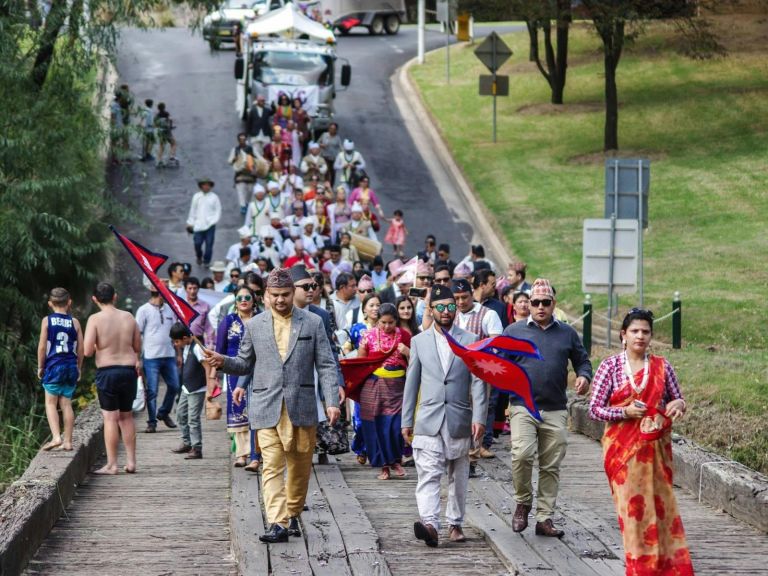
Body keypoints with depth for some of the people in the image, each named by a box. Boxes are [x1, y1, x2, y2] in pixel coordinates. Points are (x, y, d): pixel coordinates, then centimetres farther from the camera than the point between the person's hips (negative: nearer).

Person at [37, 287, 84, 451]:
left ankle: (56, 437, -12)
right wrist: (79, 368, 15)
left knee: (50, 403, 4)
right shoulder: (74, 322, 1)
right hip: (71, 365, 3)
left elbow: (42, 346, -6)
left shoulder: (47, 321, -4)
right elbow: (81, 348, 3)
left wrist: (40, 367, 5)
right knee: (66, 404, 9)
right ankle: (67, 441, 10)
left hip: (54, 366, -3)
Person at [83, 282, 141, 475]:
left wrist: (97, 346, 7)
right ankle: (131, 461, 17)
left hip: (107, 372, -4)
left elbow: (87, 351, -14)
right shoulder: (128, 317, 3)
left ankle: (111, 464, 0)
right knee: (127, 416, 15)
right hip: (129, 370, 4)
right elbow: (138, 347, 11)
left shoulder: (95, 320, -10)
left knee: (110, 417, 0)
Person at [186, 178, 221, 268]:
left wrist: (213, 221, -9)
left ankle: (206, 261, 13)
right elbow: (192, 210, 11)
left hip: (210, 225, -1)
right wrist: (190, 223, 10)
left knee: (209, 244, -2)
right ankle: (199, 257, 27)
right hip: (198, 225, 1)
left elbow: (218, 210, 3)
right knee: (197, 243, -2)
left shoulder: (214, 197, 2)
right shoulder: (196, 196, 7)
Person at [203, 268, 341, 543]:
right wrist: (223, 362, -6)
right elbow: (245, 364, 16)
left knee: (300, 466, 10)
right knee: (272, 466, -11)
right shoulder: (254, 325, 8)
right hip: (267, 408, -1)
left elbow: (326, 365, 3)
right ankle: (277, 523, -17)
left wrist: (332, 401, -7)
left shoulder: (312, 322, 5)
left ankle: (293, 514, 29)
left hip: (302, 407, 1)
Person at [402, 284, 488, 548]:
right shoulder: (419, 341, 8)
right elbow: (412, 383, 11)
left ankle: (455, 524, 23)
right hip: (429, 421, -1)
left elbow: (478, 382, 0)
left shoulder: (470, 341, 5)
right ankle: (429, 524, -27)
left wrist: (479, 418, -10)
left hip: (459, 421, 1)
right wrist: (406, 420, 9)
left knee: (458, 477, 10)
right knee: (428, 475, -15)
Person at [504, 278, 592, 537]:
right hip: (523, 407, -2)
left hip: (556, 411, 2)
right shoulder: (514, 331, 8)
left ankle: (544, 519, 10)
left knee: (551, 466, 3)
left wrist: (584, 376, -3)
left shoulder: (567, 333, 13)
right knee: (522, 455, -21)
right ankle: (523, 503, 1)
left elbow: (582, 360, 18)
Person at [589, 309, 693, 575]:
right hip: (622, 448, -2)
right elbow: (594, 408, -3)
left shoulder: (661, 366, 4)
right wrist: (625, 412, -17)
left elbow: (677, 399, 11)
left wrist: (678, 404, -13)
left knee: (659, 502, 3)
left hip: (656, 448, 2)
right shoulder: (610, 366, -2)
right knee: (632, 504, -1)